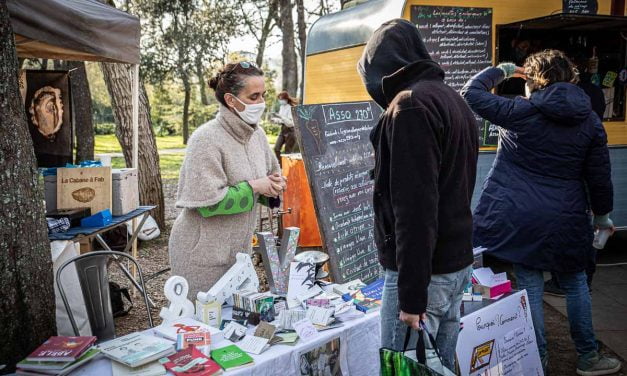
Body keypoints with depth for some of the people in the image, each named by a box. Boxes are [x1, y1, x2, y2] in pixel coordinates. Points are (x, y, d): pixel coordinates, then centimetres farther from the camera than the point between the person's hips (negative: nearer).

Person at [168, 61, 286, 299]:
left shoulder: (256, 134, 4)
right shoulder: (207, 139, -19)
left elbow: (272, 173, 19)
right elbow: (208, 203, -23)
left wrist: (273, 185, -4)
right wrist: (254, 187, -18)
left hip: (239, 251, 7)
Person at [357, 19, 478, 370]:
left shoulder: (410, 105, -16)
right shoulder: (453, 99, 15)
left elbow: (414, 205, -23)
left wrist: (412, 293, -20)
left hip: (426, 269, -9)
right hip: (458, 260, 10)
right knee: (443, 364, 18)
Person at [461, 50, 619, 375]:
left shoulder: (520, 112, -9)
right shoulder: (589, 120, 2)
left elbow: (471, 94, -2)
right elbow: (599, 176, 4)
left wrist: (501, 70, 12)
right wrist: (602, 214, 18)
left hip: (522, 218, -3)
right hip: (567, 220, 3)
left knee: (530, 288, 7)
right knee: (575, 284, 20)